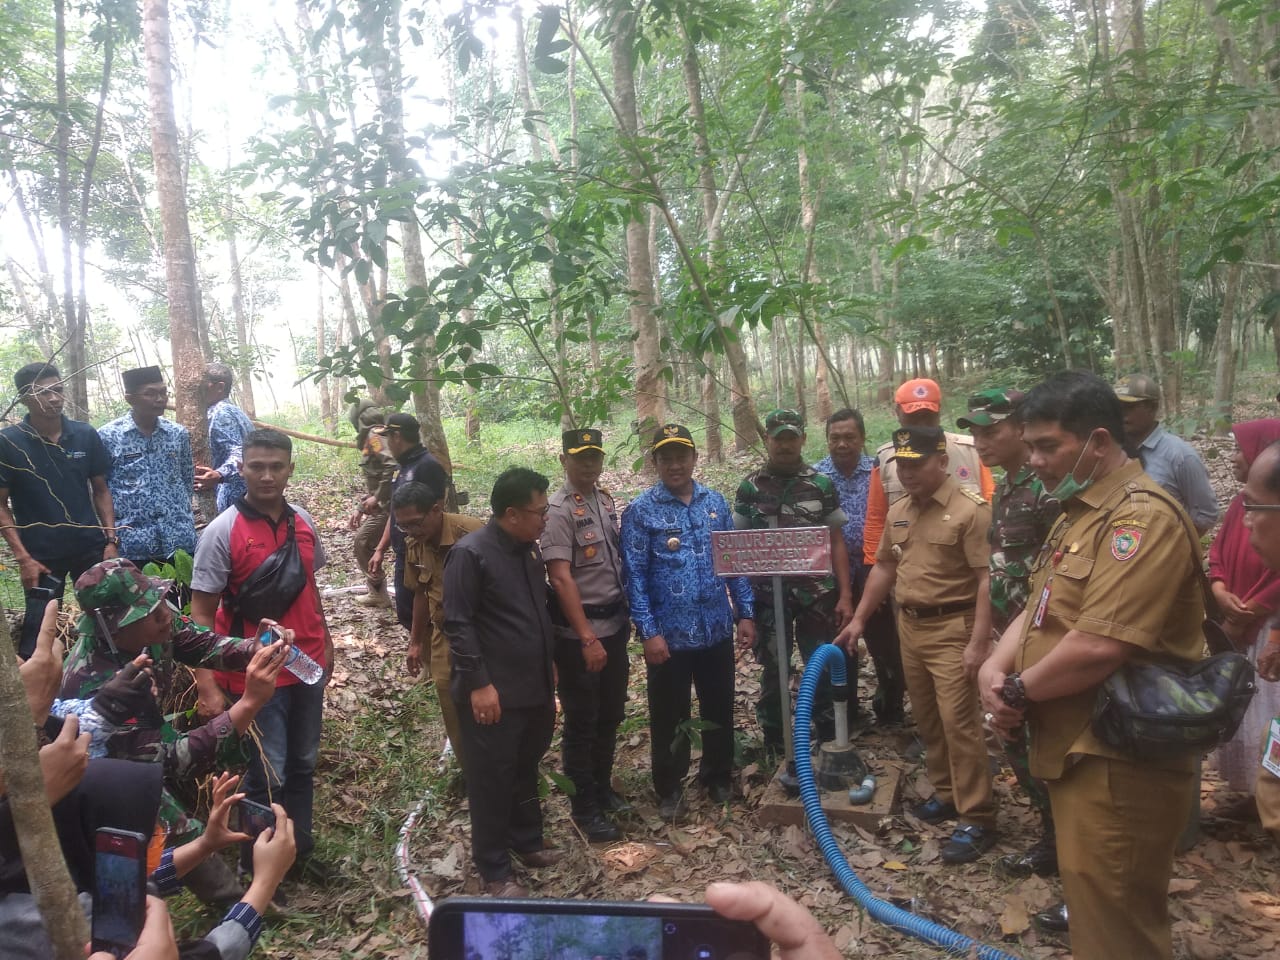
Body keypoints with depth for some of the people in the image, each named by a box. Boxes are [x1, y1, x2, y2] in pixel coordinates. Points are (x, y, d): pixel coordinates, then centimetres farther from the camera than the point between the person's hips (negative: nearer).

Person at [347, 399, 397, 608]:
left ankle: (378, 594, 8)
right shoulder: (370, 440, 20)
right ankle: (374, 586, 24)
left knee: (361, 544, -2)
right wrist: (360, 509, 23)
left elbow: (392, 465, -29)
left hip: (387, 506, -9)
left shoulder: (375, 436, -12)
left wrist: (377, 498, -21)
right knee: (363, 543, 16)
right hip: (381, 505, 9)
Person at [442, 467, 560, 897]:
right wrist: (479, 683, -20)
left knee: (526, 773, 22)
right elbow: (458, 624, -18)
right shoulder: (470, 553, -16)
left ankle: (527, 842, 39)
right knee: (492, 781, 5)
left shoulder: (529, 549, 8)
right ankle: (494, 871, 19)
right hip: (494, 694, -8)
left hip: (535, 689, 8)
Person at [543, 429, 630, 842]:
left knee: (610, 715, 19)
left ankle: (603, 787, 37)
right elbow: (561, 578, -20)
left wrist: (627, 616, 11)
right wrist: (587, 639, -21)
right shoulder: (559, 510, -16)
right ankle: (585, 807, 20)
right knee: (581, 722, 6)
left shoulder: (605, 500, 7)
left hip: (615, 625, 7)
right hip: (578, 633, -7)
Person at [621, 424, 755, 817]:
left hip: (717, 630, 4)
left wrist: (745, 613, 4)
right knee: (669, 717, 10)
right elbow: (635, 576, -10)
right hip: (669, 635, -4)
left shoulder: (716, 502, 4)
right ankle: (669, 789, 29)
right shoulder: (640, 511, -8)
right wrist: (649, 632, -15)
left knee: (720, 710, 17)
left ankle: (718, 777, 38)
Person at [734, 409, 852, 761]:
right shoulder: (750, 486, 1)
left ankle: (829, 741, 24)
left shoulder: (822, 483, 2)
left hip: (817, 594, 0)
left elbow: (836, 543, 3)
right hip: (768, 597, 0)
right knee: (774, 671, 10)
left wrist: (845, 596, -2)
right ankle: (775, 749, 25)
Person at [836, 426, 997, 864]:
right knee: (927, 719, 15)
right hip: (909, 626, 7)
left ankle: (977, 819, 5)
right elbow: (884, 568, 18)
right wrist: (858, 619, 16)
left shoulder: (970, 510, -15)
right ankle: (946, 793, 31)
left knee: (959, 722, -5)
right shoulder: (897, 512, 9)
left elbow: (988, 579, -18)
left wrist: (976, 643, -22)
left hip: (952, 628, -7)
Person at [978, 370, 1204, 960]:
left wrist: (1017, 691, -13)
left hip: (1119, 763, -10)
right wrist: (994, 668, -5)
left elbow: (1098, 647, -29)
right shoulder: (1078, 514, 13)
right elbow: (1041, 610, 15)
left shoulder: (1141, 517, -21)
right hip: (1077, 751, 10)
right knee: (1092, 906, 24)